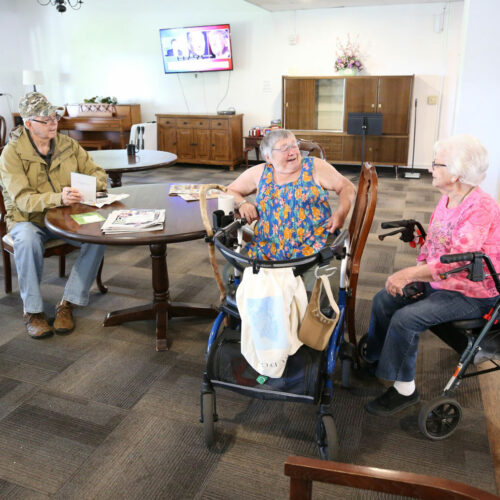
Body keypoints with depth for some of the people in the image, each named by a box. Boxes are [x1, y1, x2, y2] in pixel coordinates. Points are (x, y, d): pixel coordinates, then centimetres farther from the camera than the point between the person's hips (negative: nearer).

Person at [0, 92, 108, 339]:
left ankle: (67, 304, -16)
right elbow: (22, 200, -20)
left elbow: (97, 172, 10)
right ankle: (33, 311, -18)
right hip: (29, 219, -3)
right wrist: (58, 198, -38)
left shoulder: (68, 144, 5)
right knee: (27, 240, -38)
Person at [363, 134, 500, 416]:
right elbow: (431, 244, 12)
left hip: (471, 294, -9)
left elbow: (456, 261, -30)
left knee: (406, 318, -23)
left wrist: (409, 274, -29)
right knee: (384, 300, 0)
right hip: (438, 283, 9)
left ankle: (404, 390, -3)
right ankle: (374, 362, 18)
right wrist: (417, 274, -4)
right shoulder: (447, 199, 5)